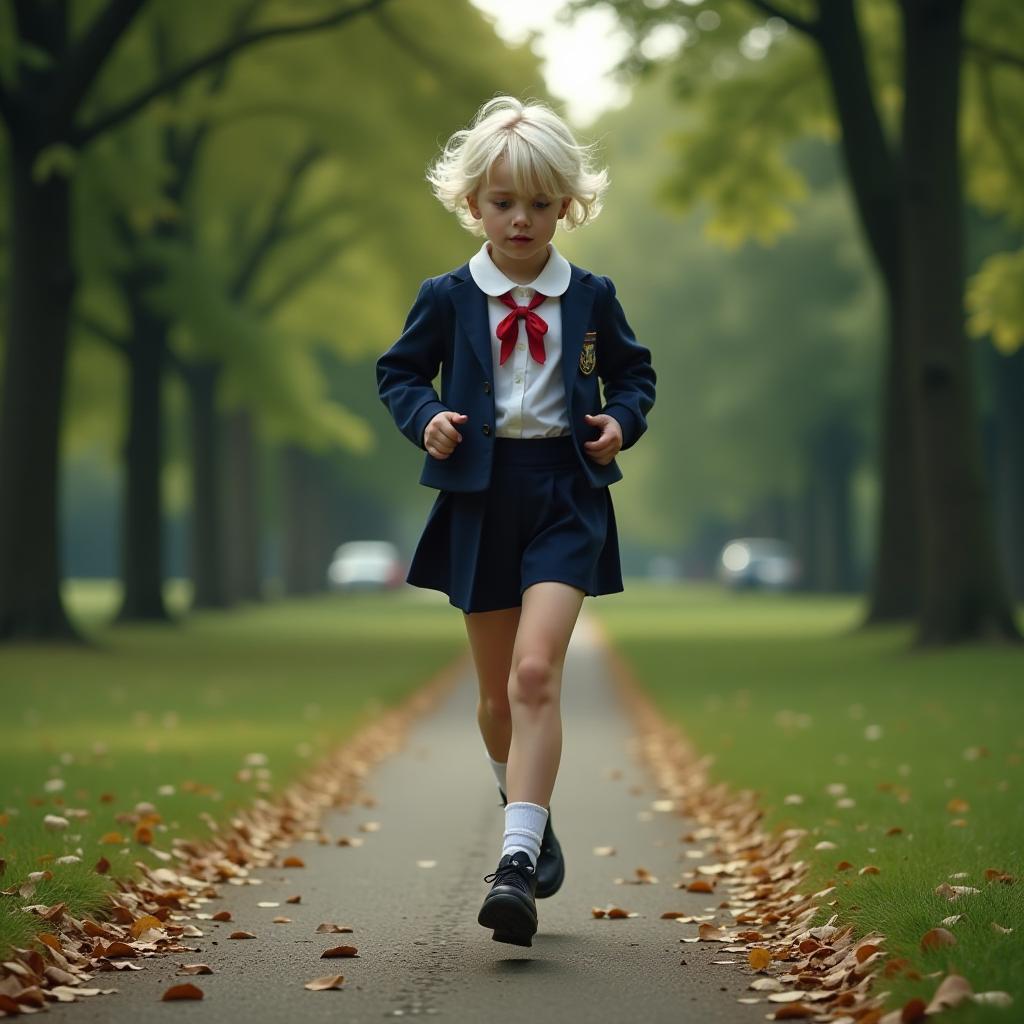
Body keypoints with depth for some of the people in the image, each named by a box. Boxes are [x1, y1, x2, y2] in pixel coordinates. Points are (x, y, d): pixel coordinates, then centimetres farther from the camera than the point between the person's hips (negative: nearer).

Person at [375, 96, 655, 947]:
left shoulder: (591, 297, 3)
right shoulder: (447, 298, 2)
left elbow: (634, 374, 15)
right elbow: (399, 372, 12)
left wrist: (621, 421, -5)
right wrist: (425, 418, -8)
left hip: (566, 493, -2)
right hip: (480, 494, 2)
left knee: (536, 673, -20)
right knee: (497, 694, 11)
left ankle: (517, 862, -25)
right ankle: (530, 815, 38)